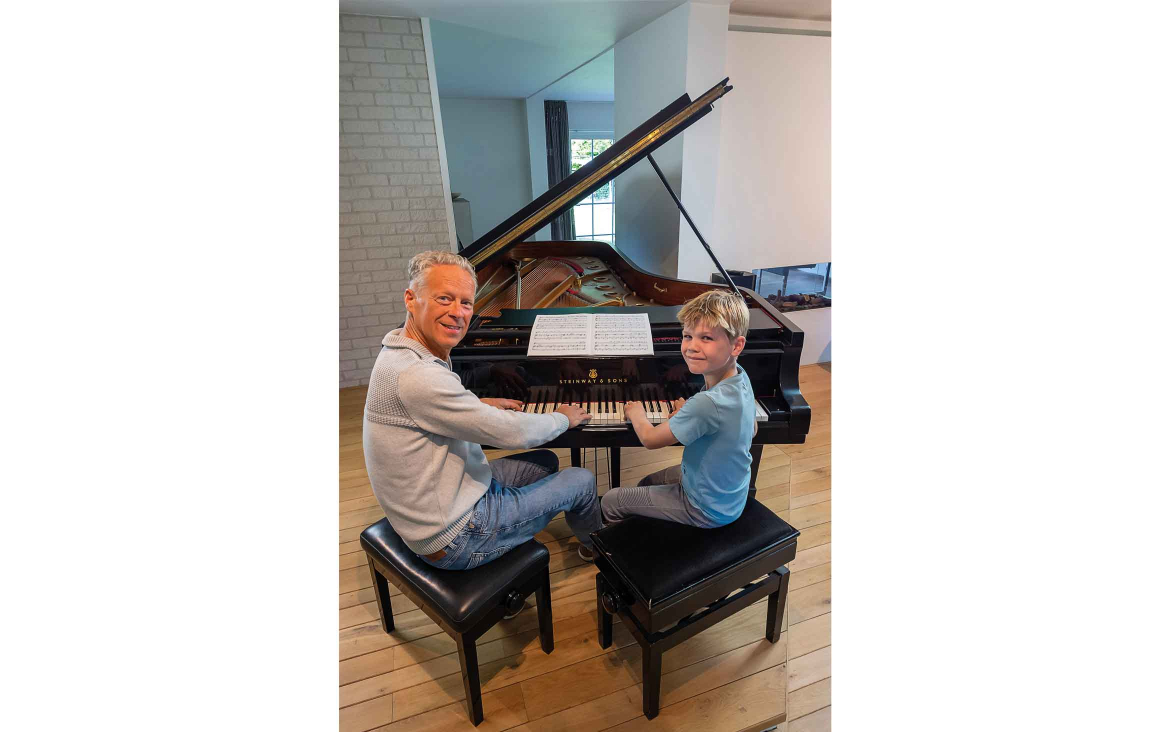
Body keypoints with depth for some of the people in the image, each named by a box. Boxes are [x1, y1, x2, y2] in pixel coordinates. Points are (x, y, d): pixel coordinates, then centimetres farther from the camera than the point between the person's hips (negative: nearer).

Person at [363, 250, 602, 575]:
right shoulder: (416, 375, -32)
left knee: (545, 461, 21)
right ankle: (596, 546, 35)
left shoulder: (404, 352, 1)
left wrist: (481, 405, 16)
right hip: (453, 538, -9)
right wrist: (564, 418, -8)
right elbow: (512, 433, -28)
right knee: (583, 480, 2)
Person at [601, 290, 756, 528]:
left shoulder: (707, 403, -37)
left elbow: (650, 439, -24)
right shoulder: (740, 377, -11)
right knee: (647, 483, 29)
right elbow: (752, 429, 8)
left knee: (610, 502, 2)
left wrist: (635, 412, -3)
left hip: (707, 510, -8)